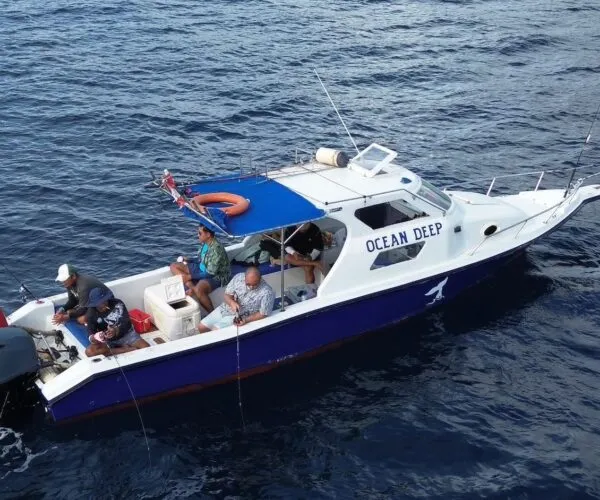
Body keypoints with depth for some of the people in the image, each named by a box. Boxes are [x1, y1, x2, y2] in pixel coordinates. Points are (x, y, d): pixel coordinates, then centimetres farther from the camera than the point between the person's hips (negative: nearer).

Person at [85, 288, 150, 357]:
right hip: (107, 340, 2)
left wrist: (116, 331, -40)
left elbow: (126, 323, -19)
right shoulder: (93, 312, -8)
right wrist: (92, 337, -41)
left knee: (146, 348, -25)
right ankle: (126, 349, -22)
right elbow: (91, 330, -16)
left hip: (126, 334, -2)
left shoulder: (118, 304, -12)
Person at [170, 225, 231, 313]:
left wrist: (189, 277, -22)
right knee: (174, 266, 4)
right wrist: (188, 260, -1)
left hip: (216, 276, -10)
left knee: (199, 290, -42)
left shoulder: (216, 249, -29)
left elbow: (210, 274, -26)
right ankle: (192, 287, -14)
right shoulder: (204, 243, -3)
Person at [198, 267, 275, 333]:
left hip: (239, 317, -5)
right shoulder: (238, 277, -8)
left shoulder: (267, 292, -20)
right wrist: (231, 302, -23)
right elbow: (227, 295, 0)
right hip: (224, 309, 5)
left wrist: (246, 320, -26)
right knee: (201, 327, 0)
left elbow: (263, 314, -13)